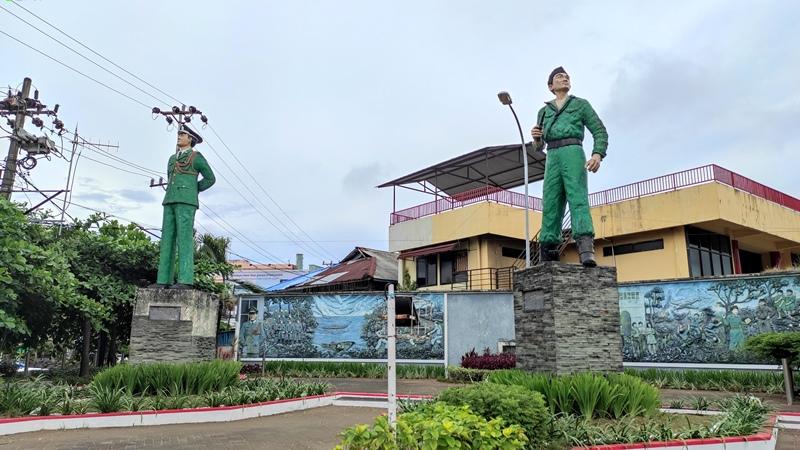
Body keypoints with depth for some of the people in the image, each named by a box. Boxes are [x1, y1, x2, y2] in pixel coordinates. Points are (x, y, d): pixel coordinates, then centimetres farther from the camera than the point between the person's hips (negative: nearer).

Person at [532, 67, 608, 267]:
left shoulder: (581, 104, 16)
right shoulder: (544, 112, 26)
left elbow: (600, 132, 8)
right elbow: (539, 146, 25)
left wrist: (598, 154, -12)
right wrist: (536, 138, -1)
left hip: (573, 154, -3)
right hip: (552, 159, 4)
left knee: (578, 199, -22)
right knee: (551, 205, -7)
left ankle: (586, 250, -36)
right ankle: (547, 254, -11)